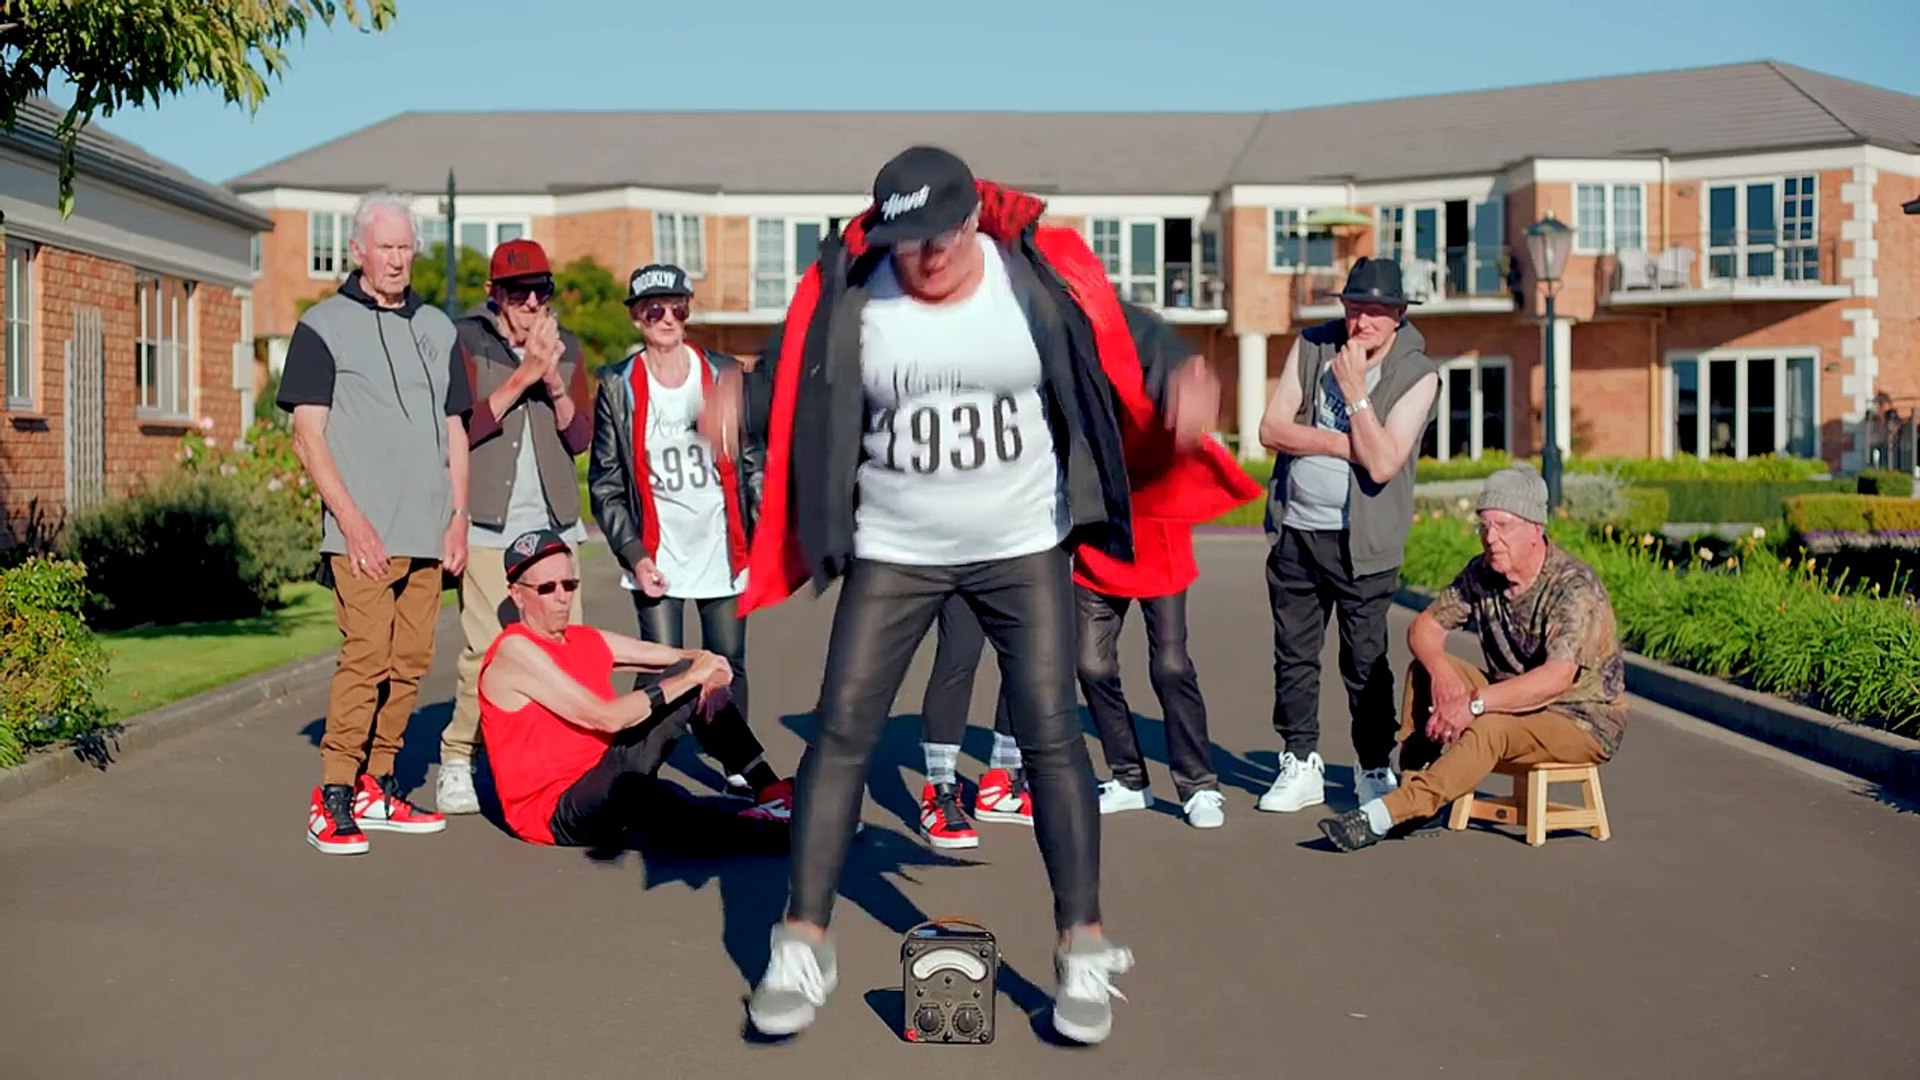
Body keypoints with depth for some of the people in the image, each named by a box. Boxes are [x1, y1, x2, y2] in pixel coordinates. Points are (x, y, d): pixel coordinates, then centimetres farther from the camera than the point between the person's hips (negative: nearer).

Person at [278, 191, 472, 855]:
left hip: (427, 532, 5)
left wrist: (458, 517, 9)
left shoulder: (436, 327, 19)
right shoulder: (323, 325, 3)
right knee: (366, 656, -13)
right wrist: (352, 520, -12)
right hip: (363, 531, -5)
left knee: (411, 661, 5)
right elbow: (308, 434, -3)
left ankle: (375, 787, 15)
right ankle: (332, 797, -6)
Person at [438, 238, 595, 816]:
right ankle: (456, 764, 3)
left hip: (552, 523, 4)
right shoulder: (465, 341, 1)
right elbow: (461, 430, -9)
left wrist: (553, 384, -8)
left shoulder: (565, 347, 14)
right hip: (488, 523, -4)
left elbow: (581, 436, 8)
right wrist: (521, 377, -15)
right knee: (485, 650, -11)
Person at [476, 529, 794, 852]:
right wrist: (688, 678, -17)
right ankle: (766, 836, -36)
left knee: (693, 682, 2)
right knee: (632, 789, -43)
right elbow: (606, 718, -22)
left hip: (609, 784, 9)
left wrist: (712, 675, -12)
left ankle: (771, 790, -5)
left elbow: (691, 660, 12)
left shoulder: (588, 641, 9)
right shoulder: (515, 651, -14)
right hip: (555, 812, -9)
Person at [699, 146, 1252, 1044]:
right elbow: (791, 380, -1)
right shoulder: (847, 296, -8)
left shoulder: (1042, 277, -10)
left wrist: (1183, 378, -23)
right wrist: (737, 401, -22)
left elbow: (1124, 340, -3)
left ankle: (1083, 946, 10)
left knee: (1049, 732, -3)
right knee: (841, 728, -1)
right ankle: (802, 943, 10)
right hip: (893, 551, 1)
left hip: (1024, 546, -1)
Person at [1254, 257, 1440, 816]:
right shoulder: (1312, 346, 3)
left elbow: (1382, 462, -18)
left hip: (1362, 541, -4)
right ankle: (1301, 766, 21)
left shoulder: (1418, 374, -8)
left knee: (1366, 662, 1)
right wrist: (1342, 443, -14)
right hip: (1294, 529, 4)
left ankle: (1376, 769, 17)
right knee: (1293, 654, 9)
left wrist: (1354, 390, -20)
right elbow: (1272, 429, -4)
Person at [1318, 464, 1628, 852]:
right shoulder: (1482, 573, -1)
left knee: (1491, 730, -36)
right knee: (1425, 668, -8)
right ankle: (1413, 782, -12)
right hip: (1514, 701, 8)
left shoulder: (1574, 586, -24)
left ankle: (1385, 815, -38)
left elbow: (1557, 678, -35)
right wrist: (1443, 674, -23)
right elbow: (1424, 626, -1)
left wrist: (1474, 704, -40)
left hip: (1584, 720, -7)